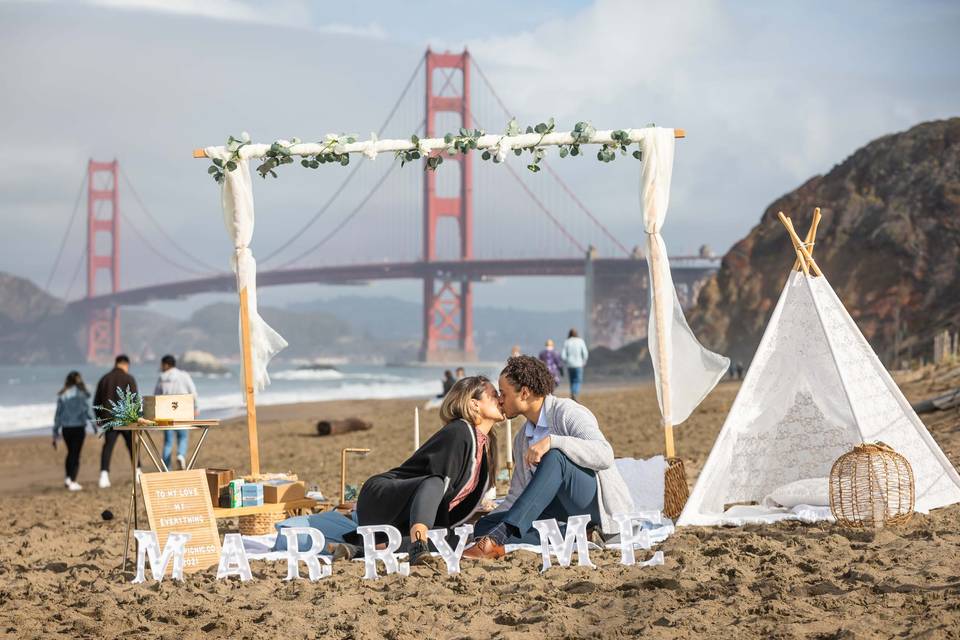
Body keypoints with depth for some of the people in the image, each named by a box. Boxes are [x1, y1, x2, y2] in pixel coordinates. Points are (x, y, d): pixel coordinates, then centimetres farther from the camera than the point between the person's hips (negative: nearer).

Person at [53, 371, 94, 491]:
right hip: (79, 428, -3)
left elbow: (58, 416, 5)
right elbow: (89, 412, -8)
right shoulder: (82, 394, -8)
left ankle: (68, 478, 17)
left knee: (70, 452, 23)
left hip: (65, 428, 3)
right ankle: (72, 482, -5)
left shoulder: (62, 396, 3)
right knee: (75, 454, 2)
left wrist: (55, 435, 10)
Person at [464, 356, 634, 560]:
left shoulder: (567, 412, -7)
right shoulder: (522, 439, 17)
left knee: (554, 457, -35)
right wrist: (485, 524, 4)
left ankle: (498, 537, -44)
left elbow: (604, 455, -23)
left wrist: (552, 441, -32)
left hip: (601, 505, -7)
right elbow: (517, 496, 17)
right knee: (485, 525, -10)